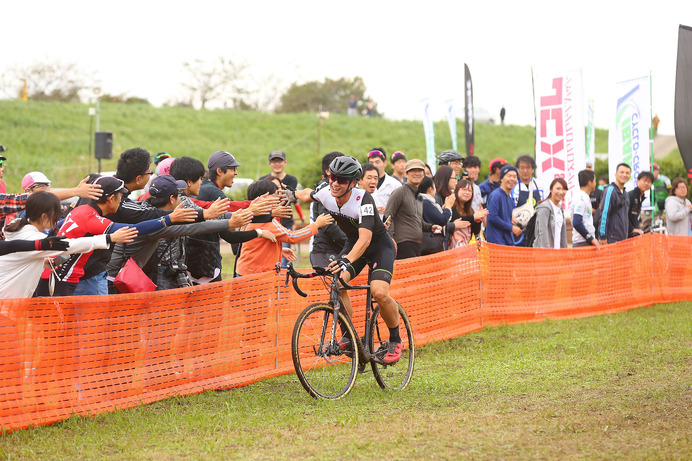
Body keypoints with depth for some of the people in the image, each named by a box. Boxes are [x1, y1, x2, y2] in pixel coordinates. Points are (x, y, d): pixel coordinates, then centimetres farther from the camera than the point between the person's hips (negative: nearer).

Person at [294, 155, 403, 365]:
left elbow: (365, 238, -45)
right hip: (353, 244, 5)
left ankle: (395, 340, -2)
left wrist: (347, 261, -58)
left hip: (379, 246, -5)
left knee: (379, 293, -27)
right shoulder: (326, 194, -15)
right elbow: (307, 195, 12)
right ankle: (348, 336, -7)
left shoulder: (363, 200, -32)